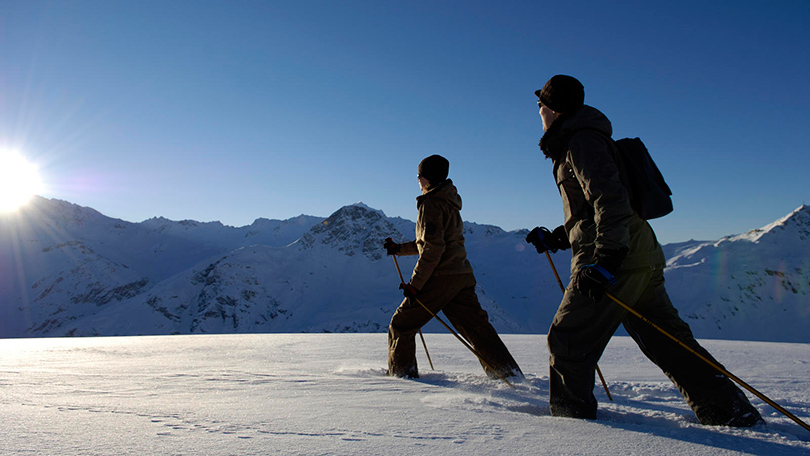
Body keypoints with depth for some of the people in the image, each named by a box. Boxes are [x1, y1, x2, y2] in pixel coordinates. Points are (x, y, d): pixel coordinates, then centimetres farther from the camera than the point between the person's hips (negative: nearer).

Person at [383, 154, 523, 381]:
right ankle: (510, 373, 5)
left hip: (440, 277, -9)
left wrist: (415, 283, -16)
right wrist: (399, 248, 34)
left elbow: (433, 248, -19)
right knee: (476, 326, 8)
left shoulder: (430, 204, -10)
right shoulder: (449, 203, 20)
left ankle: (402, 372, 11)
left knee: (401, 324, 5)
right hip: (463, 275, 9)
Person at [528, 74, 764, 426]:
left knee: (567, 339, -1)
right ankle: (730, 410, 16)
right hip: (641, 258, 10)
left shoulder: (581, 141, -7)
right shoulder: (578, 142, 25)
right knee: (664, 338, 13)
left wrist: (605, 259, -29)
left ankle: (570, 415, 10)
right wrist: (557, 238, 26)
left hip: (618, 261, -10)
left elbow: (610, 198, -22)